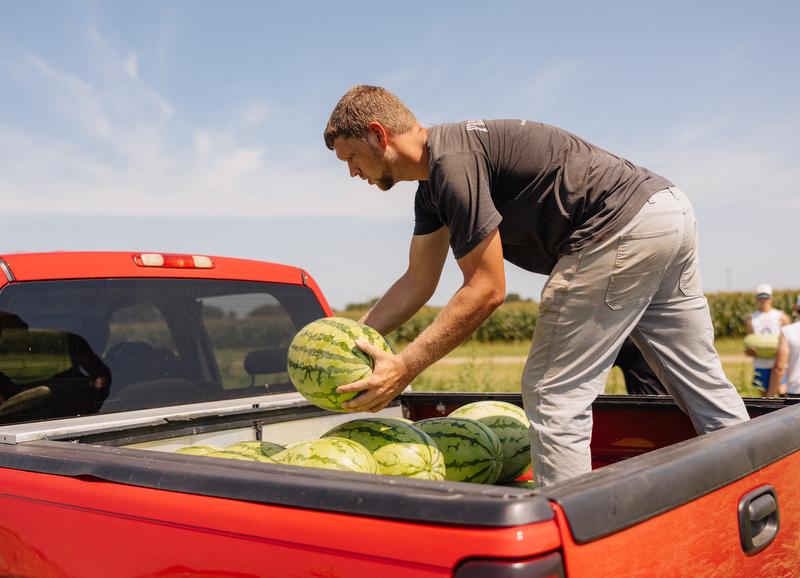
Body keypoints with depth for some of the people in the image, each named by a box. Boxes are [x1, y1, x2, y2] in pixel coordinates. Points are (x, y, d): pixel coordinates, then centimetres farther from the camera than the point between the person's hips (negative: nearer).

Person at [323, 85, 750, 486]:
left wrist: (404, 367, -16)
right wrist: (350, 340, 13)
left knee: (553, 395, -4)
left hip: (622, 229, -11)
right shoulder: (432, 184, 14)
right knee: (704, 387, 17)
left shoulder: (451, 162, -18)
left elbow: (486, 289, -18)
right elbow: (417, 283, 18)